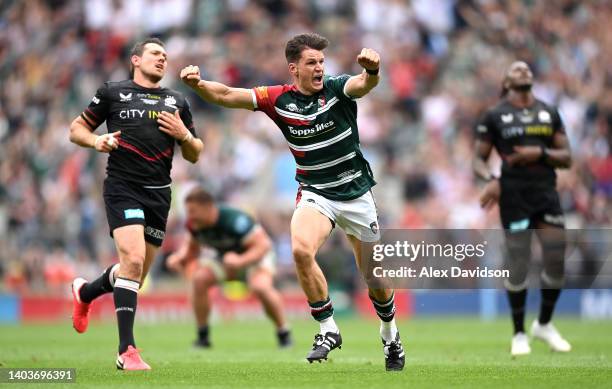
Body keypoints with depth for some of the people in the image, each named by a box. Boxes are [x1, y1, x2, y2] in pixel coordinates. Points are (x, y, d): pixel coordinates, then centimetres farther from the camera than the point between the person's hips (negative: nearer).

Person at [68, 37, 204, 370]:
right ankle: (126, 351, -19)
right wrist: (96, 141, -9)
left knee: (137, 272, 9)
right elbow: (76, 129, 13)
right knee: (133, 260, -22)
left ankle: (85, 292, 42)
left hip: (159, 193, 5)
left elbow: (194, 155, 21)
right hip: (122, 188, -5)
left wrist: (185, 136, -1)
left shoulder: (176, 102, 18)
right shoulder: (112, 93, 7)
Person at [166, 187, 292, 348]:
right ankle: (203, 336, -6)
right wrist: (179, 257, -19)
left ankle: (283, 332, -13)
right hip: (226, 257, 6)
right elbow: (191, 246, 3)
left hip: (255, 255, -6)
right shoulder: (195, 224, -17)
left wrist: (241, 261, -50)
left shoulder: (234, 220, -36)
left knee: (260, 287, -34)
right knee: (199, 278, -19)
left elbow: (263, 245, -34)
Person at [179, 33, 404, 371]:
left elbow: (365, 84, -34)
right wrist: (198, 83, -32)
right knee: (301, 248, -30)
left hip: (356, 193, 0)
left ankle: (390, 336, 38)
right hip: (315, 193, 0)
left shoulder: (338, 89, -12)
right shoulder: (279, 99, -7)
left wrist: (372, 70, -58)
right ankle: (328, 330, -15)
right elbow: (227, 96, -12)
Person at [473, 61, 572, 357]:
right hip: (514, 196, -4)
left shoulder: (549, 114, 13)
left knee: (557, 261, -2)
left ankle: (544, 325, 20)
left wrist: (540, 153, -8)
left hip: (546, 193, 4)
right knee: (518, 265, -4)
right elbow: (479, 159, 3)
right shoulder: (494, 116, 3)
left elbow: (566, 158, 11)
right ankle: (519, 334, 9)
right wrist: (490, 180, -17)